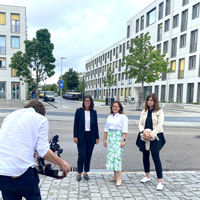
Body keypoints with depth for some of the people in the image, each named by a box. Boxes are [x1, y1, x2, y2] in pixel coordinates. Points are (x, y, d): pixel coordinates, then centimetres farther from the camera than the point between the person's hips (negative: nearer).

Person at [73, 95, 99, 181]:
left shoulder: (94, 112, 5)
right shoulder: (79, 111, -1)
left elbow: (96, 125, 8)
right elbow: (76, 124, -2)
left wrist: (97, 137, 6)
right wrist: (75, 136, -6)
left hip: (91, 136, 3)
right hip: (81, 136, -3)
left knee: (88, 155, 9)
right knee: (82, 155, -4)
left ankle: (86, 173, 24)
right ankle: (79, 173, 15)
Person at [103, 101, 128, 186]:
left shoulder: (123, 117, -4)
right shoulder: (109, 117, 14)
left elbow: (124, 130, -8)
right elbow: (106, 128, 17)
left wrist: (123, 140, -15)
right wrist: (105, 139, 14)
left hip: (118, 138, -6)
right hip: (110, 137, 6)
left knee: (117, 156, -11)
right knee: (111, 156, 6)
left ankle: (119, 178, -6)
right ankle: (115, 175, 19)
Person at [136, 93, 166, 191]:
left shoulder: (159, 111, -3)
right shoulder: (144, 111, 10)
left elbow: (159, 125, -10)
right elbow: (140, 124, 6)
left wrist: (151, 135, -15)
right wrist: (144, 132, -13)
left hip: (155, 137, -5)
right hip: (144, 137, 5)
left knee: (156, 158, -7)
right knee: (145, 156, 14)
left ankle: (160, 182, -1)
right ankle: (147, 176, 31)